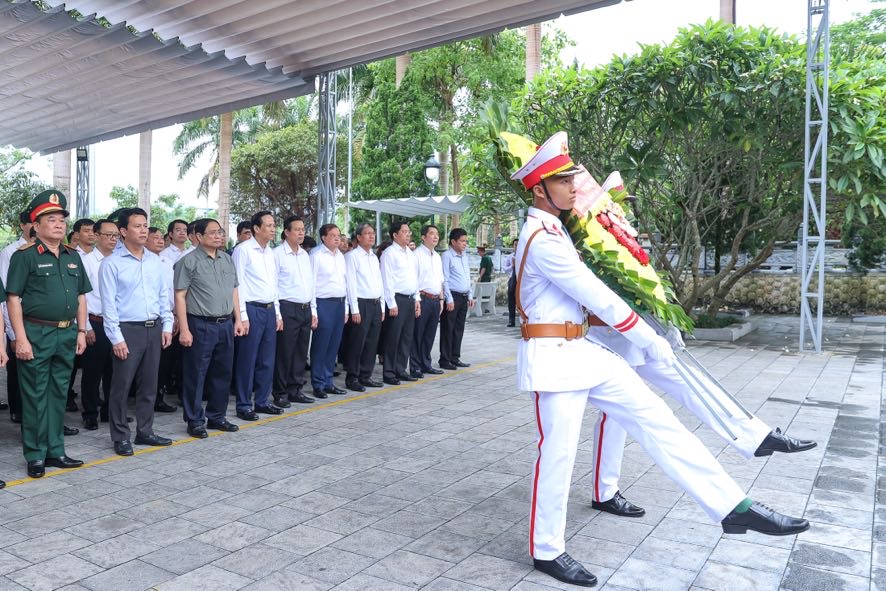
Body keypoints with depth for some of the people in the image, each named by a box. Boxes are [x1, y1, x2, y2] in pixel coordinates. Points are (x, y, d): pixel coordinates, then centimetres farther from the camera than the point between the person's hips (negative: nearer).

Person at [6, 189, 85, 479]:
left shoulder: (73, 256, 12)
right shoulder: (25, 255, -5)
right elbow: (13, 298, -9)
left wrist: (81, 331, 9)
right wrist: (21, 337, -15)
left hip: (67, 335, 6)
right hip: (36, 334, -5)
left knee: (58, 394, 13)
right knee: (35, 396, 3)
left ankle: (55, 451, 23)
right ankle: (35, 456, 14)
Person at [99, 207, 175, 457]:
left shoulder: (155, 261, 10)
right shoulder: (112, 263, -5)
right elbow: (108, 303, -8)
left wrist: (167, 326, 7)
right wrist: (116, 338, -12)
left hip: (154, 329, 5)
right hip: (128, 330, -5)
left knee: (149, 385, 12)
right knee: (121, 386, 1)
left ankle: (145, 431, 23)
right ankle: (120, 437, 13)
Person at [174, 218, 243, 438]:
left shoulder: (227, 259, 12)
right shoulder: (189, 261, -7)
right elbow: (180, 296, -10)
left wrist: (237, 319, 11)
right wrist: (184, 329, -15)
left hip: (226, 324, 6)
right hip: (200, 326, -6)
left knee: (222, 373, 13)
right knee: (196, 375, 3)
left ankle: (217, 416, 27)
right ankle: (195, 421, 15)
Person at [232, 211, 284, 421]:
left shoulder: (271, 252, 14)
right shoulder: (243, 250, -8)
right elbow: (238, 284, -11)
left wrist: (277, 313, 16)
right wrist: (242, 316, -15)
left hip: (269, 309, 7)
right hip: (251, 309, -7)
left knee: (267, 361, 11)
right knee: (247, 361, -1)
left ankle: (262, 401, 22)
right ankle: (244, 405, 10)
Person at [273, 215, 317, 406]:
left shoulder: (305, 254, 14)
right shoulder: (278, 254, -6)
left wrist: (313, 311, 15)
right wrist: (277, 314, -13)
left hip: (306, 309, 7)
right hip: (288, 309, -7)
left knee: (301, 353, 11)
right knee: (284, 353, -1)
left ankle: (296, 390, 22)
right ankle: (280, 393, 10)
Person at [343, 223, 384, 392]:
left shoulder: (374, 257, 17)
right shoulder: (352, 256, -6)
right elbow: (351, 284, -11)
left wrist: (382, 307, 14)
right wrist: (355, 310, -15)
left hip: (376, 304, 7)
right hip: (361, 304, -7)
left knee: (372, 343, 10)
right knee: (357, 343, -3)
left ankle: (365, 376, 19)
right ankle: (352, 378, 6)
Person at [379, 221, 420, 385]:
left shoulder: (411, 254, 16)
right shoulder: (389, 253, -8)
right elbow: (387, 280, -13)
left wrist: (417, 299, 13)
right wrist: (392, 304, -16)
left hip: (410, 299, 8)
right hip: (397, 299, -8)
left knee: (407, 337, 11)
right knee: (393, 338, -2)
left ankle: (401, 370, 21)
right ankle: (388, 373, 6)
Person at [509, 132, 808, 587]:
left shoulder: (550, 230, 14)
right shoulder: (542, 239, -19)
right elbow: (596, 296, -18)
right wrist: (650, 340, -9)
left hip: (581, 351, 10)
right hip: (552, 356, -10)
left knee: (655, 420, 5)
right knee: (557, 454, 0)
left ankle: (732, 507, 9)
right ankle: (546, 551, 18)